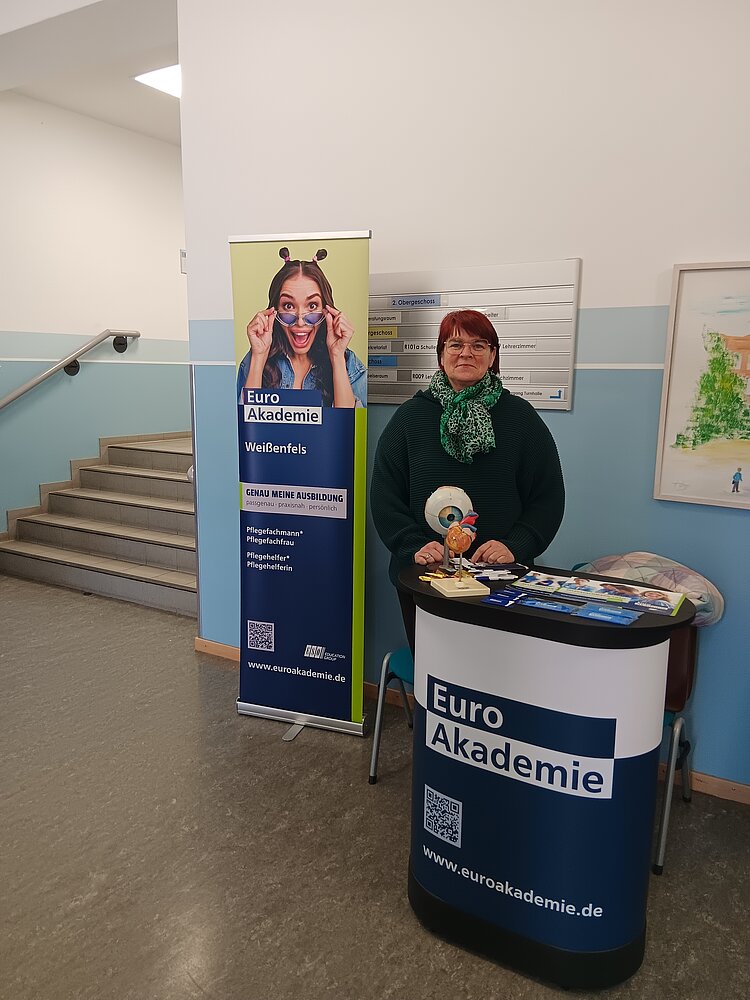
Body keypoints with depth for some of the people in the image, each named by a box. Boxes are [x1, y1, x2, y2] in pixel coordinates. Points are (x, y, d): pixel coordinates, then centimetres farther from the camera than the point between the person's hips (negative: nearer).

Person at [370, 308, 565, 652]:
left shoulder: (520, 416, 3)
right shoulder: (411, 415, 4)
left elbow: (548, 497, 2)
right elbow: (384, 495, 1)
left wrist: (515, 546, -12)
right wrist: (414, 546, -12)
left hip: (501, 580, 0)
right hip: (422, 577, 1)